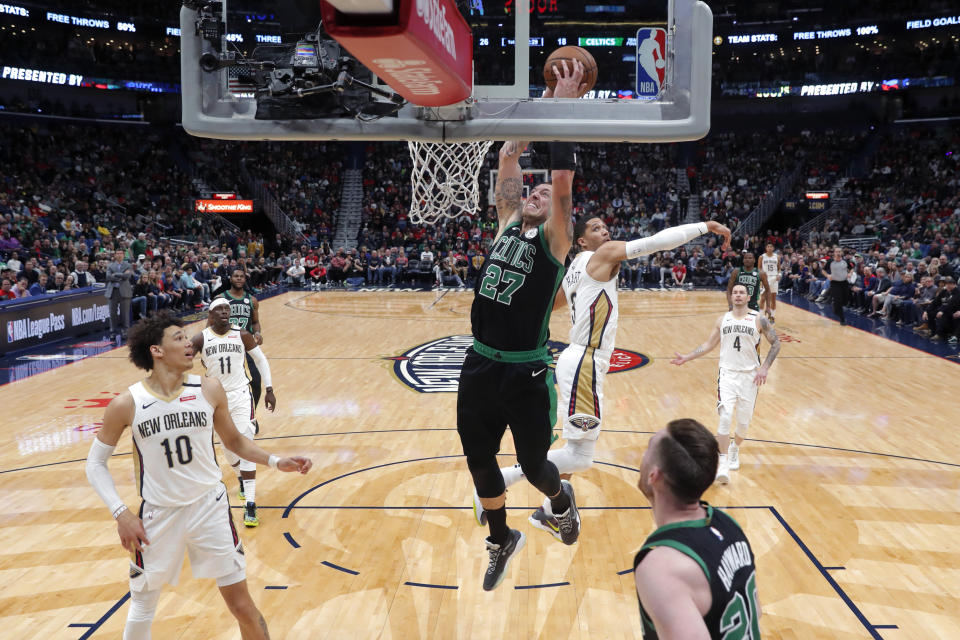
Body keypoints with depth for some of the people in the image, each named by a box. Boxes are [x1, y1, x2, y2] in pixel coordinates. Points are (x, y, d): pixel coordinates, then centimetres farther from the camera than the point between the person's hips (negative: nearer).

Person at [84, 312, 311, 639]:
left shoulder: (209, 390, -8)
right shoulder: (126, 404, -12)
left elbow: (233, 440, 7)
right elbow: (95, 463, -1)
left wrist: (276, 461, -6)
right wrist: (121, 513, -12)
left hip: (210, 507, 1)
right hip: (158, 515, 0)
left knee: (243, 606, 5)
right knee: (142, 610, 16)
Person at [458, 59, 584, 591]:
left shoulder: (555, 238, -4)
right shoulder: (507, 224, 10)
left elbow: (563, 178, -16)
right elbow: (509, 157, 11)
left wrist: (564, 109, -13)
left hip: (526, 373, -5)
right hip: (480, 366, 5)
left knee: (533, 465, 7)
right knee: (479, 462, 14)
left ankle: (562, 501, 43)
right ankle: (502, 540, 38)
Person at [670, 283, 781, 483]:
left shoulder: (758, 319, -1)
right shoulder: (723, 320, 7)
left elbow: (775, 343, 3)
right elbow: (709, 344, 16)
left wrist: (765, 368, -7)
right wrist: (686, 358, 8)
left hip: (750, 376, -1)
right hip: (727, 374, 1)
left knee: (744, 421, 7)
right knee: (725, 418, -14)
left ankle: (734, 449, 38)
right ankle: (723, 464, -10)